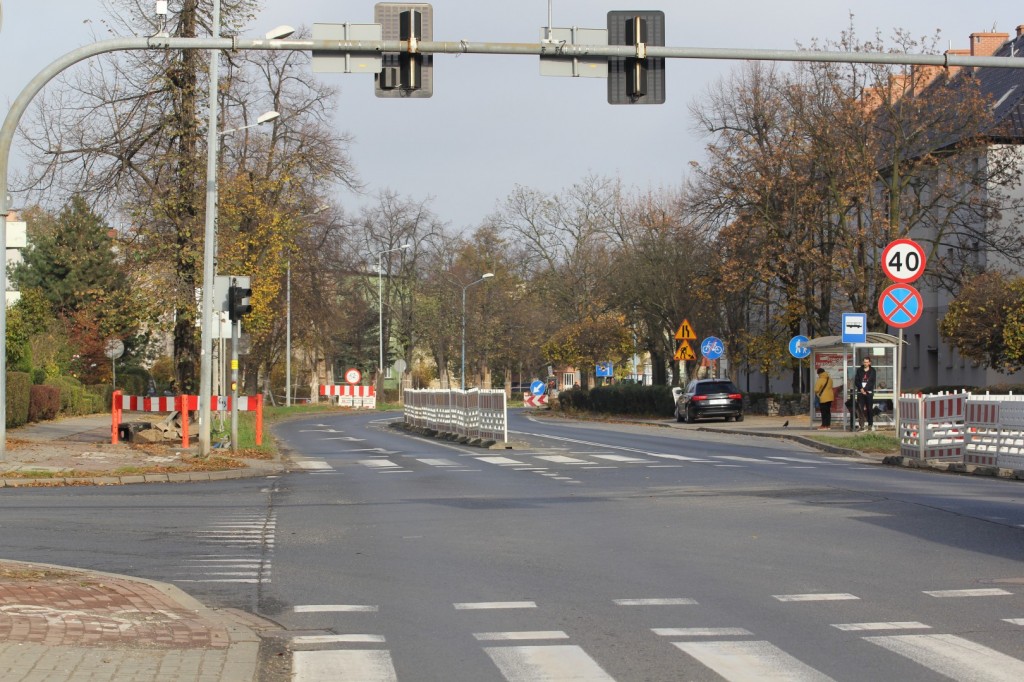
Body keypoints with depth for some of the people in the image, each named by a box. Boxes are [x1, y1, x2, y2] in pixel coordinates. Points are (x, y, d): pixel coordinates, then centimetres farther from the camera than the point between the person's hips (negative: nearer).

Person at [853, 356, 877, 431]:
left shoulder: (872, 371, 5)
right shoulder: (859, 370, 10)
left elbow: (872, 382, -1)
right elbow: (856, 381, 6)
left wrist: (865, 389, -10)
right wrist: (861, 388, -9)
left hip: (869, 392, -1)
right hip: (860, 392, 1)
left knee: (869, 408, 0)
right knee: (860, 408, -5)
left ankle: (870, 424, 8)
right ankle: (861, 425, -6)